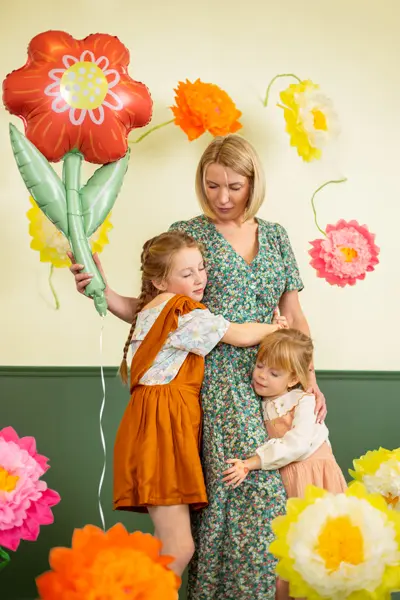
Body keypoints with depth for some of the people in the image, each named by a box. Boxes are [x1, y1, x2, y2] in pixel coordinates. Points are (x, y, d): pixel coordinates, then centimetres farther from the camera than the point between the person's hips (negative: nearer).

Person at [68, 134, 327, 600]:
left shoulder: (275, 236, 14)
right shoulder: (186, 234, 3)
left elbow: (293, 315, 16)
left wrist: (310, 379, 7)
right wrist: (104, 294, -15)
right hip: (213, 384, -4)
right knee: (251, 482, -13)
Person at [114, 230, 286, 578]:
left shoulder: (152, 310, 20)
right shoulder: (186, 314, -9)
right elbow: (242, 336, -3)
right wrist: (275, 327, 13)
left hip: (164, 420, 10)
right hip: (163, 426, -10)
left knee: (172, 544, 8)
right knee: (179, 548, -12)